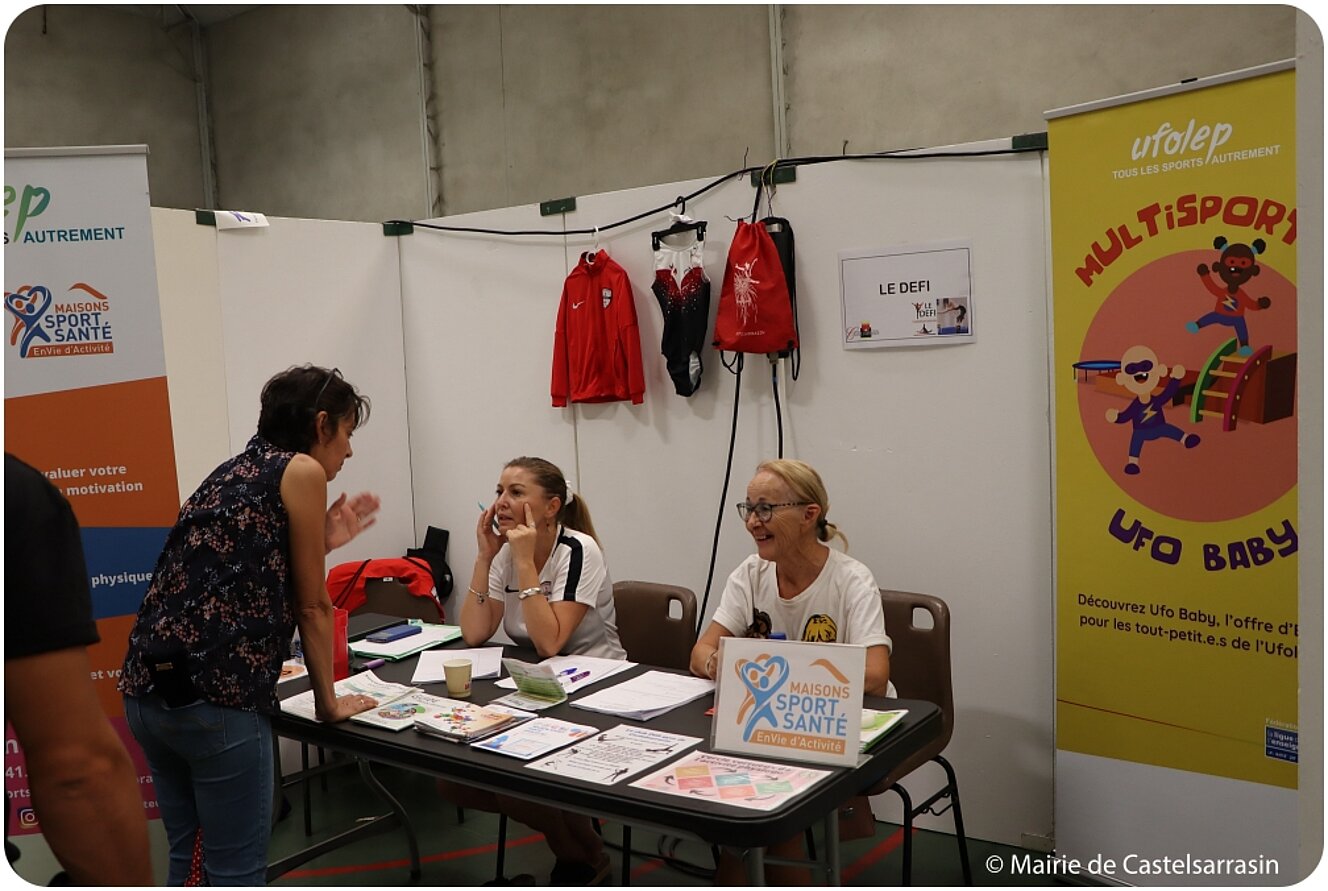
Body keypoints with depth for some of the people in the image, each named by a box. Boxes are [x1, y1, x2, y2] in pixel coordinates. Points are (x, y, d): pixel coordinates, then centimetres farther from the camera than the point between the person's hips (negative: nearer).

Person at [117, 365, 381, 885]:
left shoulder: (234, 471, 20)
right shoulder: (302, 470, -3)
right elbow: (310, 606, 0)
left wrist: (321, 544, 21)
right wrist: (329, 703, 10)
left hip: (148, 691, 9)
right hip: (214, 696, -9)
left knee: (188, 860, 21)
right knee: (236, 873, 4)